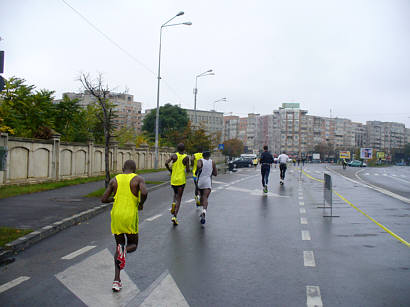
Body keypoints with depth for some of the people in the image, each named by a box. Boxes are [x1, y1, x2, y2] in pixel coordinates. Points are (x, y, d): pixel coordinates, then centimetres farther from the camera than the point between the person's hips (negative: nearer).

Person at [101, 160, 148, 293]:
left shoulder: (114, 180, 7)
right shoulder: (138, 179, -2)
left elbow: (103, 199, 5)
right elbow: (144, 192, -22)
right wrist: (141, 204, -2)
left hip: (116, 216, 3)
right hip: (130, 217, -3)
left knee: (119, 245, 16)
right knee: (133, 245, 16)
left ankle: (117, 280, 6)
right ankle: (124, 250, -22)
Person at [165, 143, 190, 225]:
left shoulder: (174, 155, -1)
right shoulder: (186, 157, -5)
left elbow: (166, 163, -13)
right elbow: (188, 170, -7)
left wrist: (170, 170, 4)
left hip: (173, 179, 2)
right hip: (181, 180, -2)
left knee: (175, 193, 30)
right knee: (179, 199, 2)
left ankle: (173, 203, 1)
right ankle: (174, 216, -9)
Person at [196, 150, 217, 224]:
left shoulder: (200, 161, 1)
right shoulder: (213, 162, 7)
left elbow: (199, 166, -23)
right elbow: (215, 174, 10)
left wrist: (197, 171, -5)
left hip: (200, 181, 1)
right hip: (208, 182, -1)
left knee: (202, 196, 22)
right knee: (205, 198, -11)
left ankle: (203, 211, 34)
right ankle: (204, 212, -35)